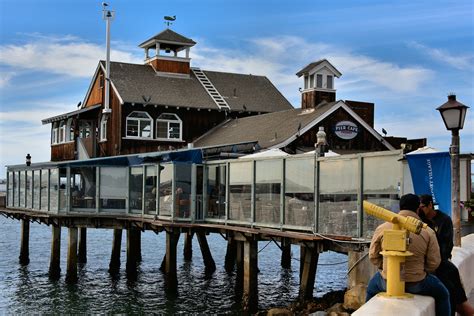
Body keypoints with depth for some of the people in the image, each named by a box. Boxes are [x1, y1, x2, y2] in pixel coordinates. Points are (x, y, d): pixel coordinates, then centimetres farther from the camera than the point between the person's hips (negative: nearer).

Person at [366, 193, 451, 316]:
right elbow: (434, 262, -7)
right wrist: (420, 271, 11)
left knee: (371, 289, 36)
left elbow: (373, 256, 1)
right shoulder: (428, 232, -10)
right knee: (442, 294, 27)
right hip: (417, 285, -1)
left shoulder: (382, 228, -7)